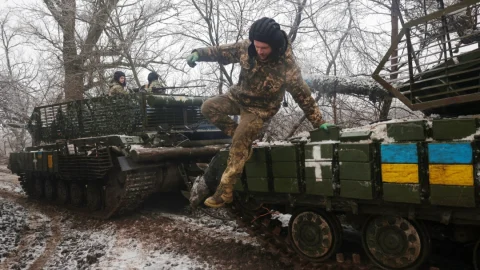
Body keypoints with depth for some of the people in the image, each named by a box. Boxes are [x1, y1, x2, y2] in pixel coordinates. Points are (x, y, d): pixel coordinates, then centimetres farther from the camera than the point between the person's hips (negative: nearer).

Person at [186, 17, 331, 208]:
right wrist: (198, 53, -15)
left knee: (239, 147, -14)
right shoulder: (246, 48, -16)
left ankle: (225, 191, -5)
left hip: (261, 107, -5)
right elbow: (222, 52, 0)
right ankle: (243, 137, -1)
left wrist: (318, 122, -17)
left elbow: (303, 95, -19)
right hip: (239, 96, 6)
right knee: (208, 108, -13)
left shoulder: (287, 66, -26)